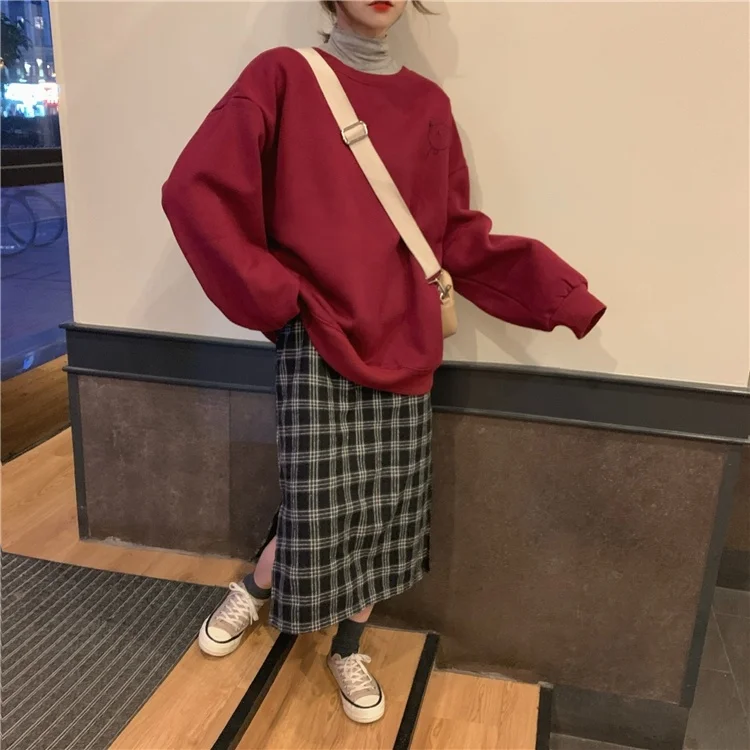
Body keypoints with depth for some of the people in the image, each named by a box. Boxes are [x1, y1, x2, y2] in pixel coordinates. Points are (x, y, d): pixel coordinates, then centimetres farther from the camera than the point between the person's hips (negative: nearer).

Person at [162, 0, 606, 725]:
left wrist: (556, 289, -1)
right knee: (321, 514, -3)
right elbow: (196, 191, -9)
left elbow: (457, 234, 8)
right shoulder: (283, 76, -2)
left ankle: (347, 649, 35)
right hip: (318, 343, -4)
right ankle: (253, 588, 33)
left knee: (385, 514, 10)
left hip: (403, 345, 4)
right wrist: (277, 297, -10)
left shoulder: (428, 104, 10)